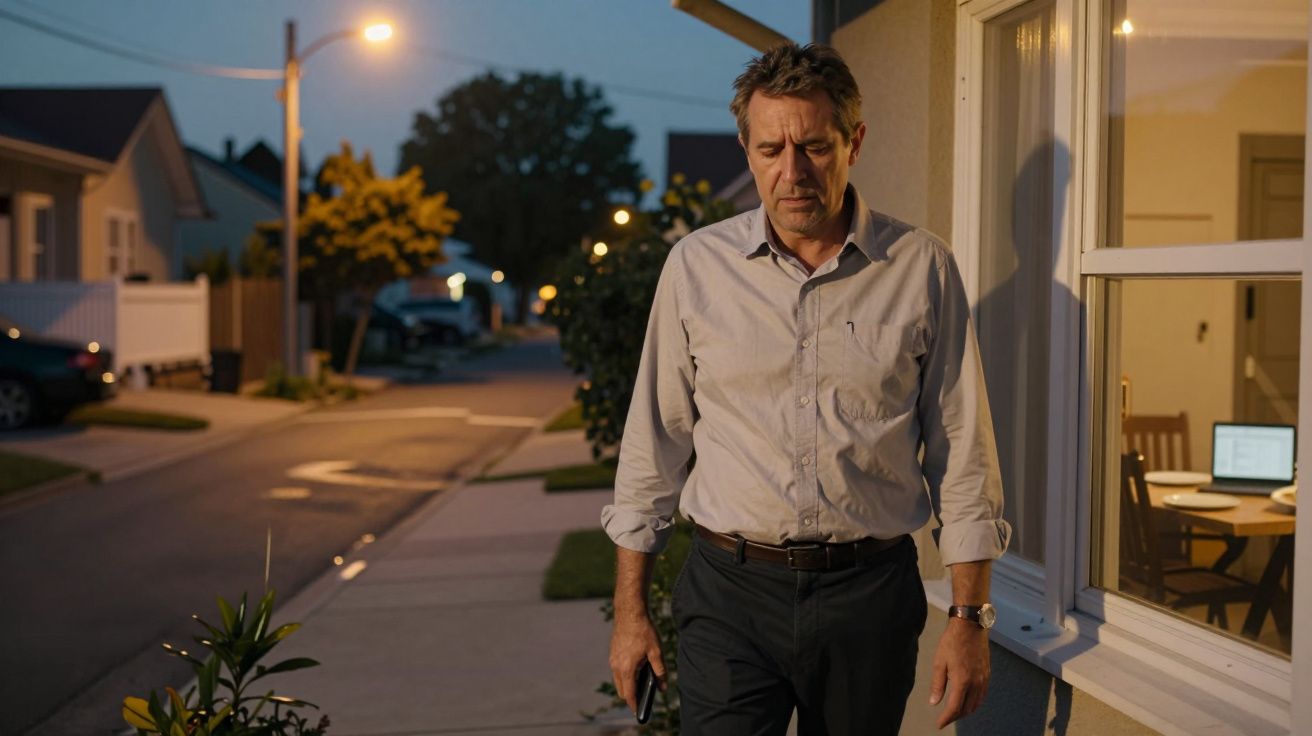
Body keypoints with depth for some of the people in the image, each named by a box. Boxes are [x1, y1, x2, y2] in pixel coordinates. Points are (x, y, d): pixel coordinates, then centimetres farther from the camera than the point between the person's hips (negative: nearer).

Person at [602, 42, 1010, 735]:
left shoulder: (922, 269, -1)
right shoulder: (696, 265, 1)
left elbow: (962, 451, 2)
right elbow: (653, 444, 5)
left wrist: (970, 617, 0)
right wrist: (629, 611, 6)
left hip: (870, 597, 0)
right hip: (729, 593, 0)